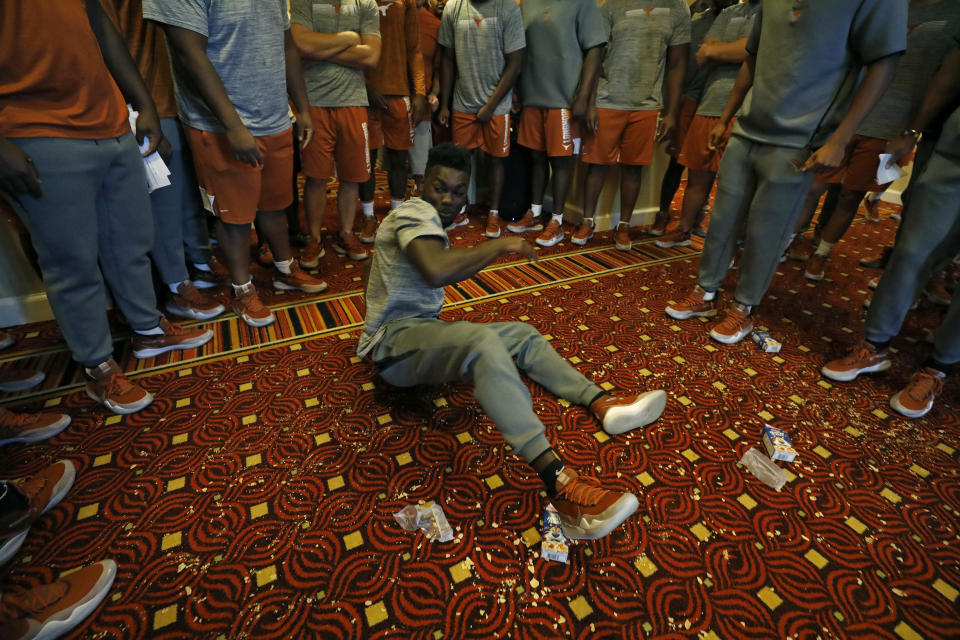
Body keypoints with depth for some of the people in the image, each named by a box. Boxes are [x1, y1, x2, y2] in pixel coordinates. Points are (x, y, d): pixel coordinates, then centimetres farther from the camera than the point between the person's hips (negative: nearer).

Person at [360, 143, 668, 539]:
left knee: (522, 335, 6)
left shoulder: (426, 221, 18)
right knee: (483, 340, -38)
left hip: (420, 334, 10)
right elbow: (436, 271, -33)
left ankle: (602, 404, -7)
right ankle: (558, 483, -47)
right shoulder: (415, 213, -12)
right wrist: (500, 245, -22)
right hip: (393, 342, -10)